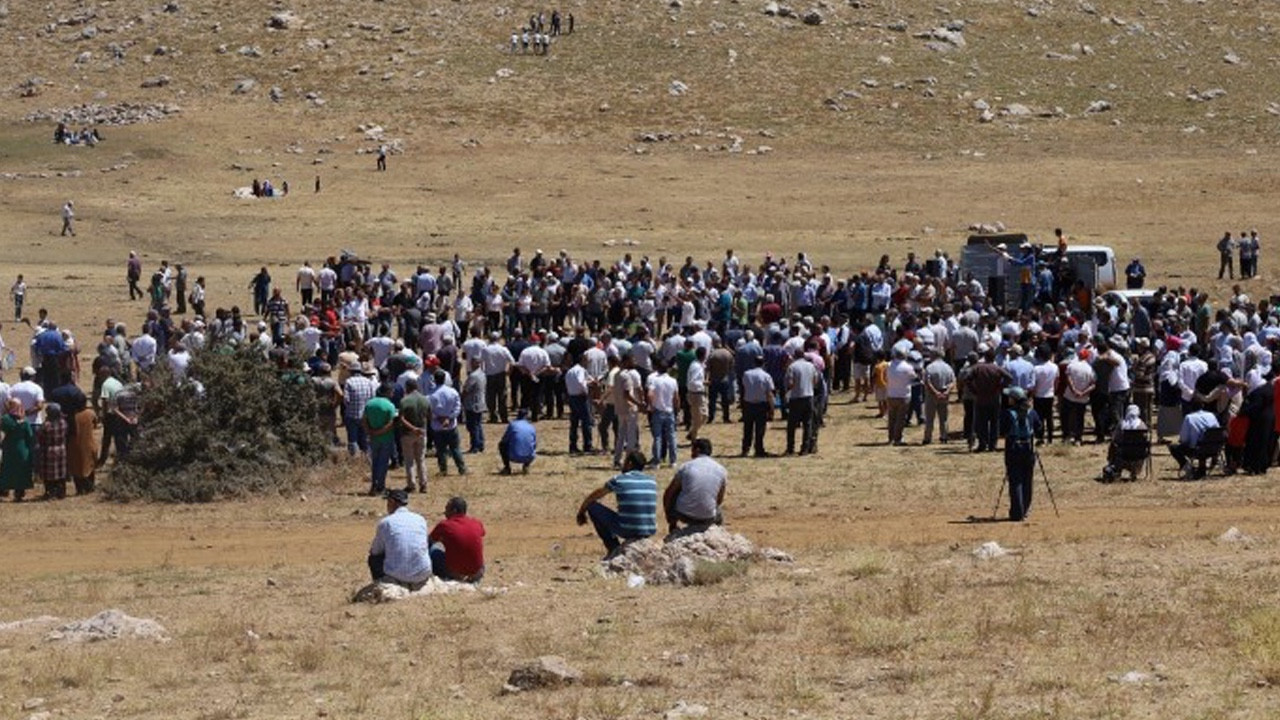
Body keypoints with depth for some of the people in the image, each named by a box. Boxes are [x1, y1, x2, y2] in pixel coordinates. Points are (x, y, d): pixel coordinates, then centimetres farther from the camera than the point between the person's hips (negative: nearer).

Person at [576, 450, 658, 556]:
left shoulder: (618, 480, -3)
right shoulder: (652, 481, 9)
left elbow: (593, 497, 12)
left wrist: (581, 511, 31)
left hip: (627, 530, -6)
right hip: (650, 532, 6)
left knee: (593, 507, 13)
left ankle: (614, 549, 16)